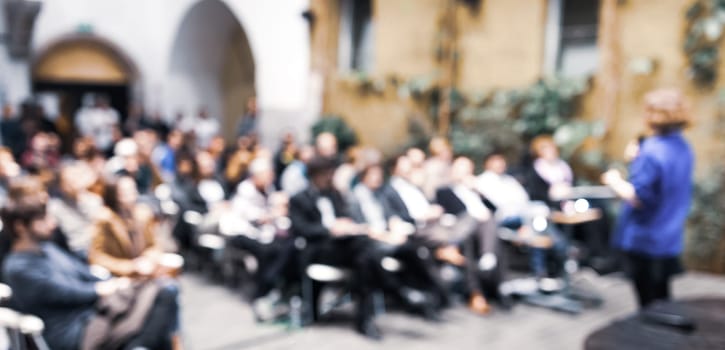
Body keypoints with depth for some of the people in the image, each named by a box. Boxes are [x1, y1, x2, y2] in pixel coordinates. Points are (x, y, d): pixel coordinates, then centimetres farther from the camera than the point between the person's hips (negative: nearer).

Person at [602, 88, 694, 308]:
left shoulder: (652, 152, -23)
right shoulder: (683, 148, 5)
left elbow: (637, 197, -25)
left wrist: (614, 181, -10)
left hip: (645, 240, -8)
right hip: (670, 240, 8)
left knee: (648, 301, 5)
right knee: (661, 298, 20)